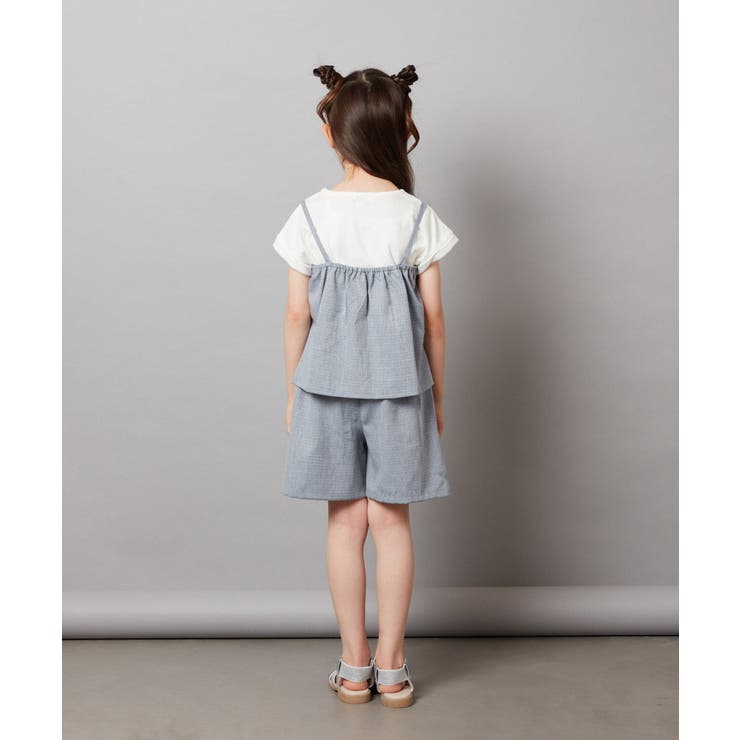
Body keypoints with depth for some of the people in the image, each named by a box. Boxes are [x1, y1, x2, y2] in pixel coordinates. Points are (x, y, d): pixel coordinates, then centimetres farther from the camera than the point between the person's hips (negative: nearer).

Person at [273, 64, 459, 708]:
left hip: (327, 382, 0)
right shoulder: (418, 216, -4)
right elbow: (433, 318, -2)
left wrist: (293, 390, 9)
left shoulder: (311, 215, -4)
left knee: (345, 520, 9)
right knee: (391, 519, 9)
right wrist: (437, 394, 9)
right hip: (398, 384, 0)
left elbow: (297, 314, -3)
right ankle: (391, 668, 19)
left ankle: (355, 667, 19)